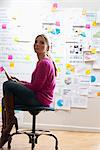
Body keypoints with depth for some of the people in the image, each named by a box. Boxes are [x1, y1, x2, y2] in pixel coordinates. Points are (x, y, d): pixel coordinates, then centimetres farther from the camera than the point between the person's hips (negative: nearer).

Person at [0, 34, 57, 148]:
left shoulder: (44, 63, -14)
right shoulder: (42, 62, 17)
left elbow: (36, 86, -18)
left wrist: (18, 83, -4)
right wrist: (18, 82, 7)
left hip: (40, 98, -10)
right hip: (38, 96, 10)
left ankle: (11, 119, -6)